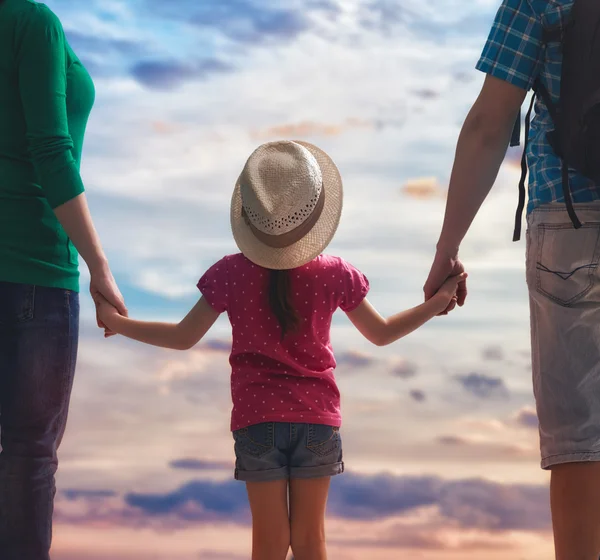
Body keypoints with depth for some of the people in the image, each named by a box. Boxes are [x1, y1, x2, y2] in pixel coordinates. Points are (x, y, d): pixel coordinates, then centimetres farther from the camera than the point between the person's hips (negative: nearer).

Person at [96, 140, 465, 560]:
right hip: (318, 418, 1)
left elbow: (183, 337, -2)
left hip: (257, 419, -1)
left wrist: (117, 322, 9)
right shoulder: (335, 274, -4)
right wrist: (437, 303, 15)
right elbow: (382, 333, 6)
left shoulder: (232, 273, -7)